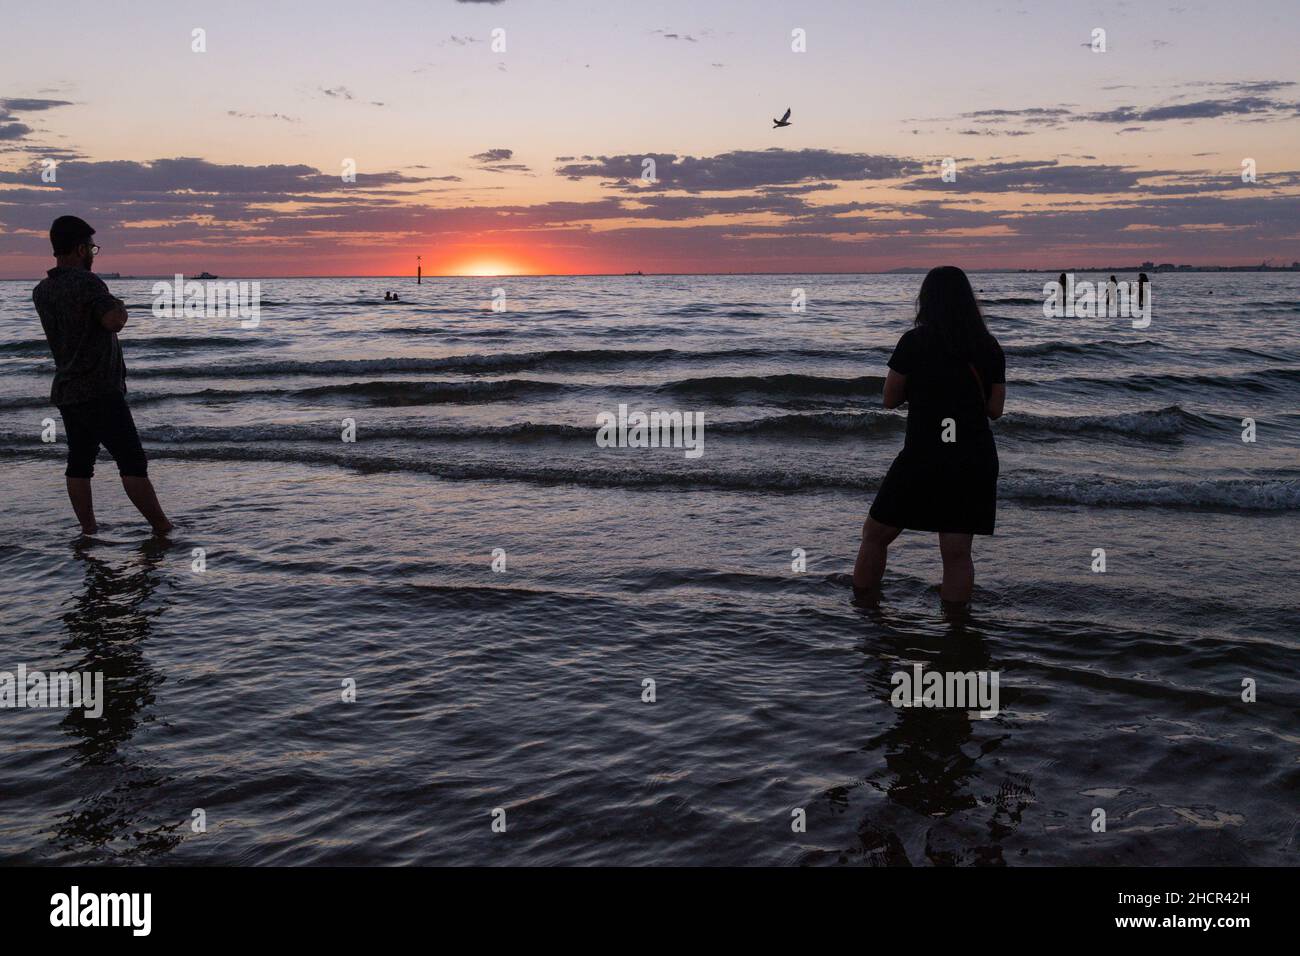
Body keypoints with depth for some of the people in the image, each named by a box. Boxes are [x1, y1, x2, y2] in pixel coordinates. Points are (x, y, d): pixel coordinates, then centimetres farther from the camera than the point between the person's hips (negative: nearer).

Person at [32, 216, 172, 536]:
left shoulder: (41, 292, 12)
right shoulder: (87, 282, -14)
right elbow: (114, 321, -25)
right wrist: (119, 306, -5)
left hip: (66, 391, 8)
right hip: (100, 391, -8)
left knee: (79, 463, 10)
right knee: (132, 462, -7)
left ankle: (89, 531, 11)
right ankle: (164, 529, -5)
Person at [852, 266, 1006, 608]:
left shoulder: (914, 341, -6)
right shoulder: (989, 348, 4)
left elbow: (890, 399, 1)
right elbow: (995, 409, 8)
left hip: (922, 458, -3)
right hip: (975, 461, 3)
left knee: (875, 535, 13)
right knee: (957, 554, 7)